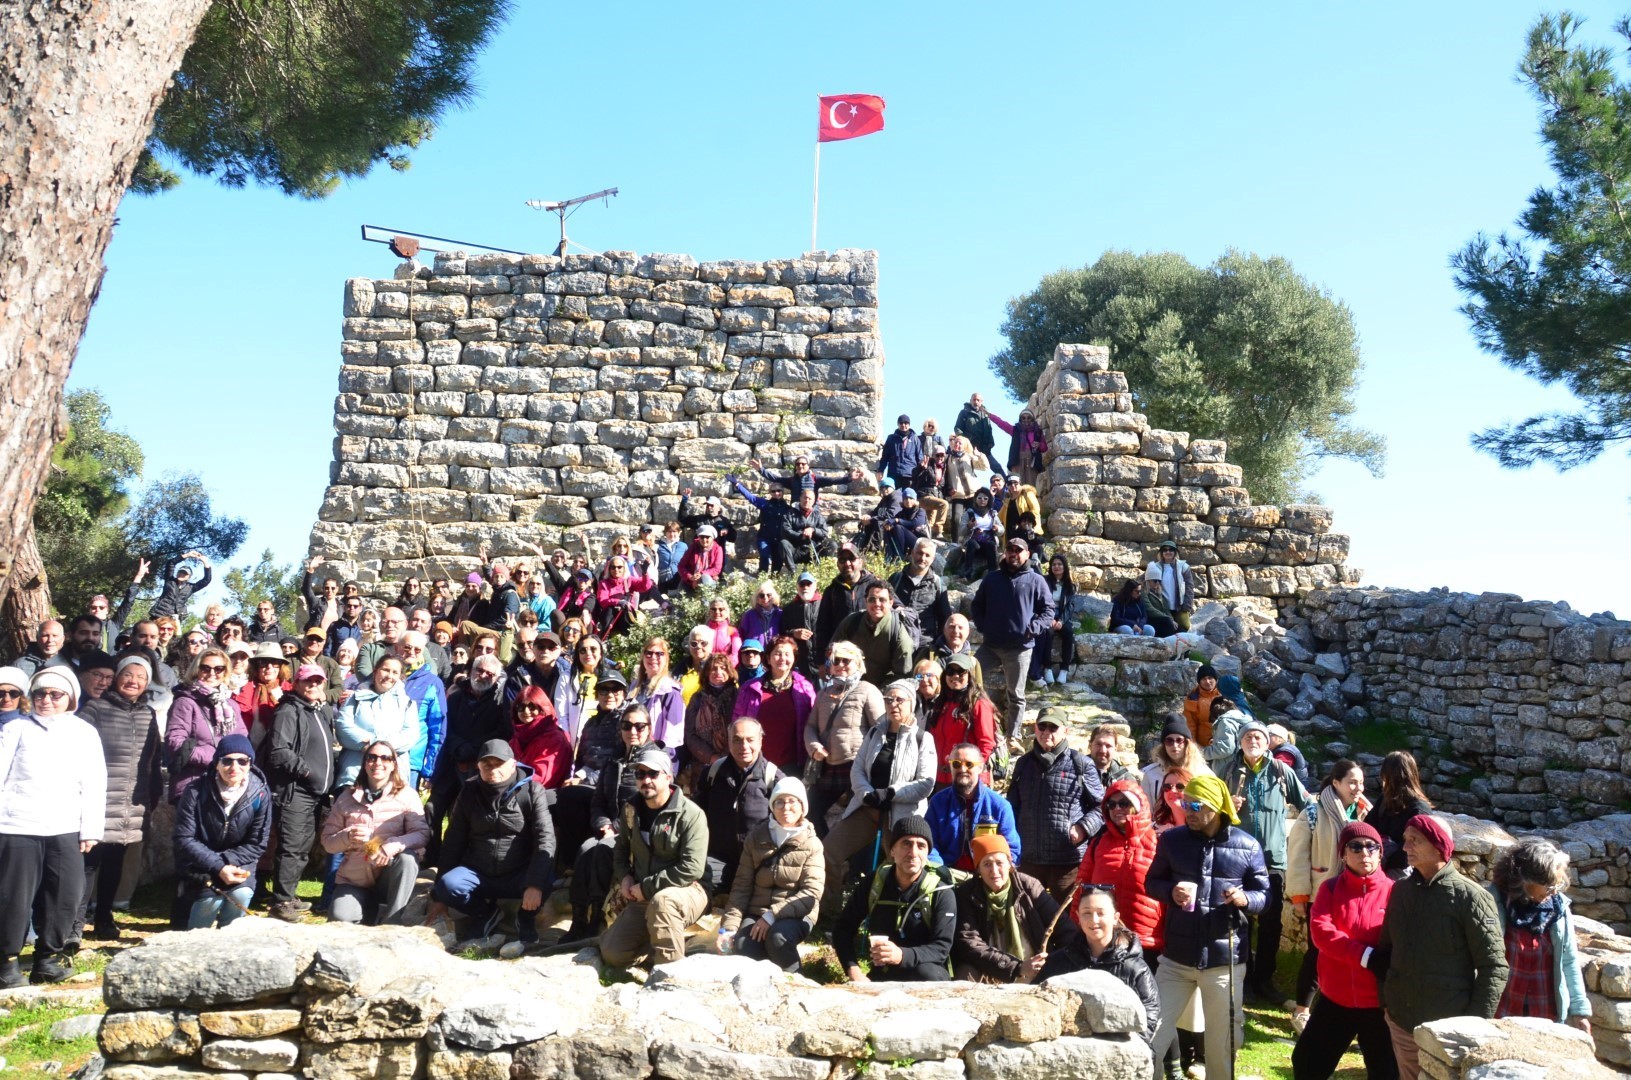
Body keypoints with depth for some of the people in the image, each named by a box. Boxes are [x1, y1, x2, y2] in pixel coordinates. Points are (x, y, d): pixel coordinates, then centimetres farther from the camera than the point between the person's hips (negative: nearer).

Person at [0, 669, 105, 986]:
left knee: (65, 895, 1)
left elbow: (94, 784, 9)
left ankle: (48, 956, 14)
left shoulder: (85, 732, 11)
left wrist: (91, 829, 3)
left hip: (66, 829, 2)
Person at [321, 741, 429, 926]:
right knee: (340, 917, -26)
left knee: (407, 858, -33)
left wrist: (393, 845, -32)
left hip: (389, 878, -1)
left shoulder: (407, 795, -3)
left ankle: (389, 923, -18)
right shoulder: (347, 797, 5)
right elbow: (327, 841, 5)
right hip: (354, 880, 1)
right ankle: (375, 911, 8)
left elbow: (422, 834, -13)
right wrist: (348, 837, -18)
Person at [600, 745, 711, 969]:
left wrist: (647, 887, -20)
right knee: (612, 954, -7)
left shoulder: (690, 814, -18)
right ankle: (656, 938, 18)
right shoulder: (631, 810, 4)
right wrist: (624, 877, -1)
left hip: (686, 894, -6)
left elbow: (691, 869, -24)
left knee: (661, 901, -40)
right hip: (642, 899, 6)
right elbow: (621, 849, 20)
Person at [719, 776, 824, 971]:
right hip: (756, 913, 2)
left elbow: (811, 893, -10)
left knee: (777, 936, -35)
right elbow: (741, 886, 4)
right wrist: (729, 926, -9)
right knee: (742, 947, -29)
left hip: (794, 915, -2)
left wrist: (772, 915, -20)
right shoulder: (756, 838, 7)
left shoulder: (811, 844, -1)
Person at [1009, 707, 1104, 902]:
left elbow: (1101, 805, 4)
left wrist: (1084, 828, -12)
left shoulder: (1081, 764, 0)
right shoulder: (1024, 763, 12)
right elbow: (1012, 807, 20)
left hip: (1069, 862, -4)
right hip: (1028, 859, 4)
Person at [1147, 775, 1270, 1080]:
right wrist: (1170, 892, -14)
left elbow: (1264, 894, 3)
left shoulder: (1247, 846, -4)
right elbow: (1151, 882, 8)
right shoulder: (1171, 839, 0)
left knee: (1222, 1036, 14)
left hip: (1225, 958, -1)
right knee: (1152, 1029, 5)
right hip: (1176, 956, 1)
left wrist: (1245, 899, -19)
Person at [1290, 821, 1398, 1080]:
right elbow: (1320, 930, -14)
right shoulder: (1330, 888, 0)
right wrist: (1365, 955, -25)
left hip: (1379, 1001, -2)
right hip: (1335, 998, 2)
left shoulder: (1393, 891, -6)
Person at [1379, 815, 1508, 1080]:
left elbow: (1494, 967, -10)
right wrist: (1385, 1000, 8)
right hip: (1401, 1023, 5)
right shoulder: (1400, 891, 5)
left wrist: (1475, 1024, -11)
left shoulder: (1469, 897, -12)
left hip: (1449, 1028, -5)